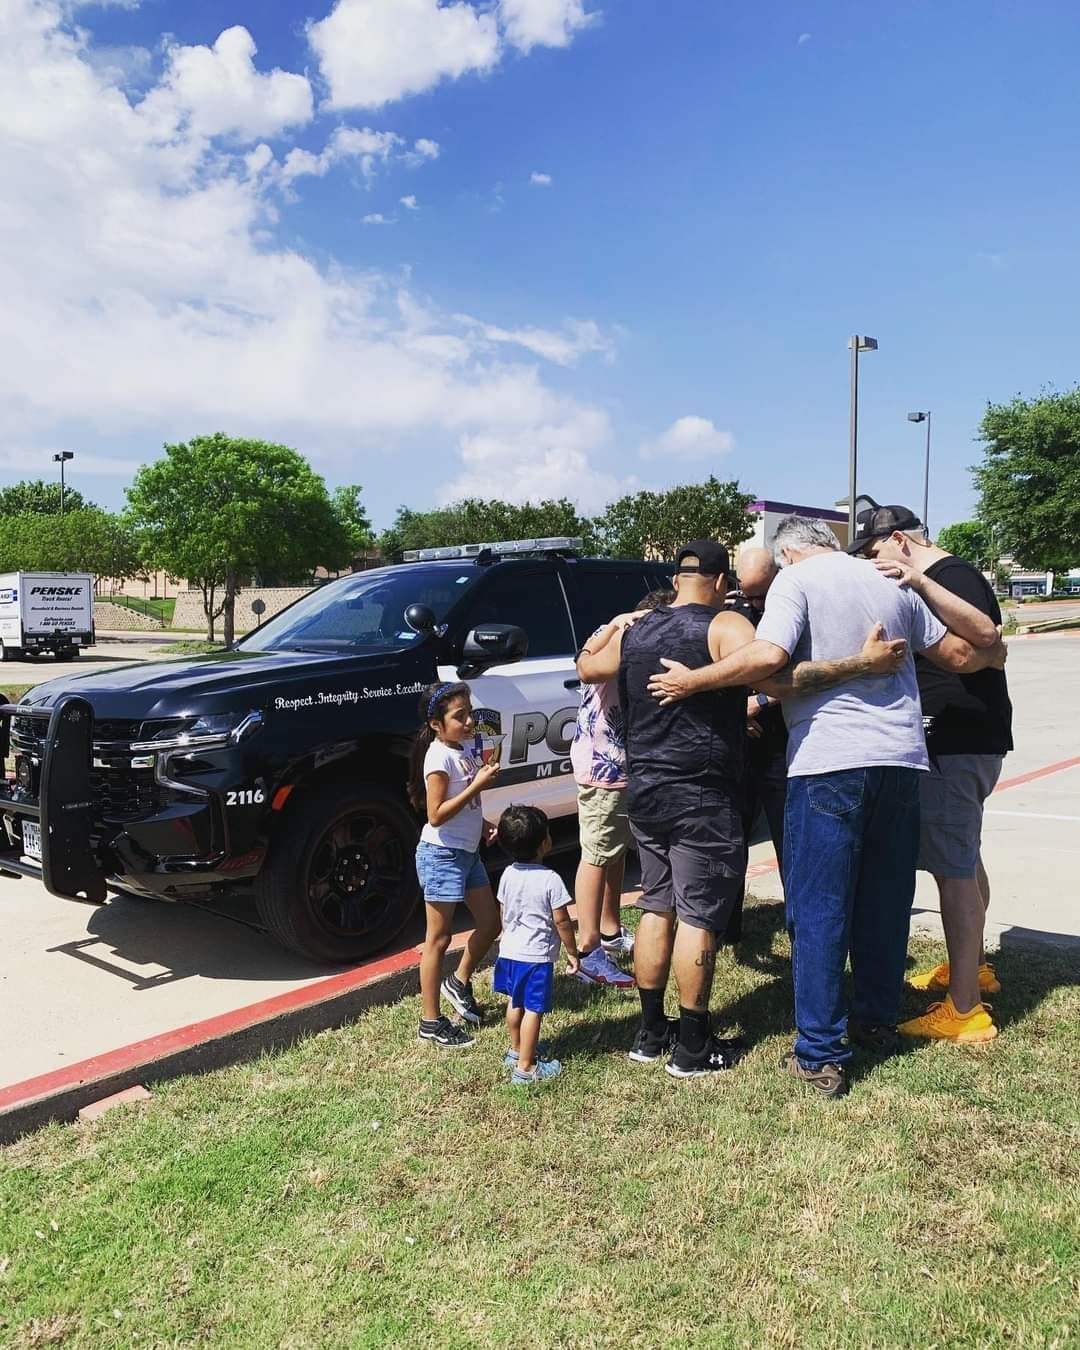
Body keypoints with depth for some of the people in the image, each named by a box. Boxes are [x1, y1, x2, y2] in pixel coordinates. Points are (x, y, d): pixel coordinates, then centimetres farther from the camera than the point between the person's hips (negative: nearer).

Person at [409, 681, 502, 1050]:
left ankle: (459, 982, 37)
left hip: (467, 851, 9)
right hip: (442, 854, -9)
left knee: (490, 922, 16)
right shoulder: (439, 757, -20)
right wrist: (477, 785, -25)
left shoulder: (463, 749, 7)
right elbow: (436, 815, -24)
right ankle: (431, 1023, 12)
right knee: (438, 939, 1)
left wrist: (483, 825, 4)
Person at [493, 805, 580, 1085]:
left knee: (515, 1003, 21)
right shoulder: (550, 880, -20)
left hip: (509, 951, 7)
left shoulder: (508, 875, -1)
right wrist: (572, 952, -2)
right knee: (533, 1010, 2)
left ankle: (516, 1051, 39)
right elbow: (562, 921, -14)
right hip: (537, 956, -7)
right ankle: (525, 1068, 8)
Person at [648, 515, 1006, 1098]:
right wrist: (993, 651, 41)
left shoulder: (796, 579, -2)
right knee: (885, 900, 18)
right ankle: (877, 1020, 33)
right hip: (901, 757, 6)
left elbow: (768, 656, -19)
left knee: (818, 912, 1)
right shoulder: (891, 584, 14)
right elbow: (958, 654, 20)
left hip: (828, 761, -6)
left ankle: (821, 1056, 5)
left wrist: (692, 681, -10)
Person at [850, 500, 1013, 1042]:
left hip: (958, 745, -11)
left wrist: (918, 581, -41)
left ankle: (964, 1012, -3)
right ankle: (972, 967, 38)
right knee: (963, 859, 21)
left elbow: (984, 631, -34)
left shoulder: (952, 575, -14)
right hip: (961, 740, 11)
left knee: (953, 866, -9)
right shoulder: (936, 580, 18)